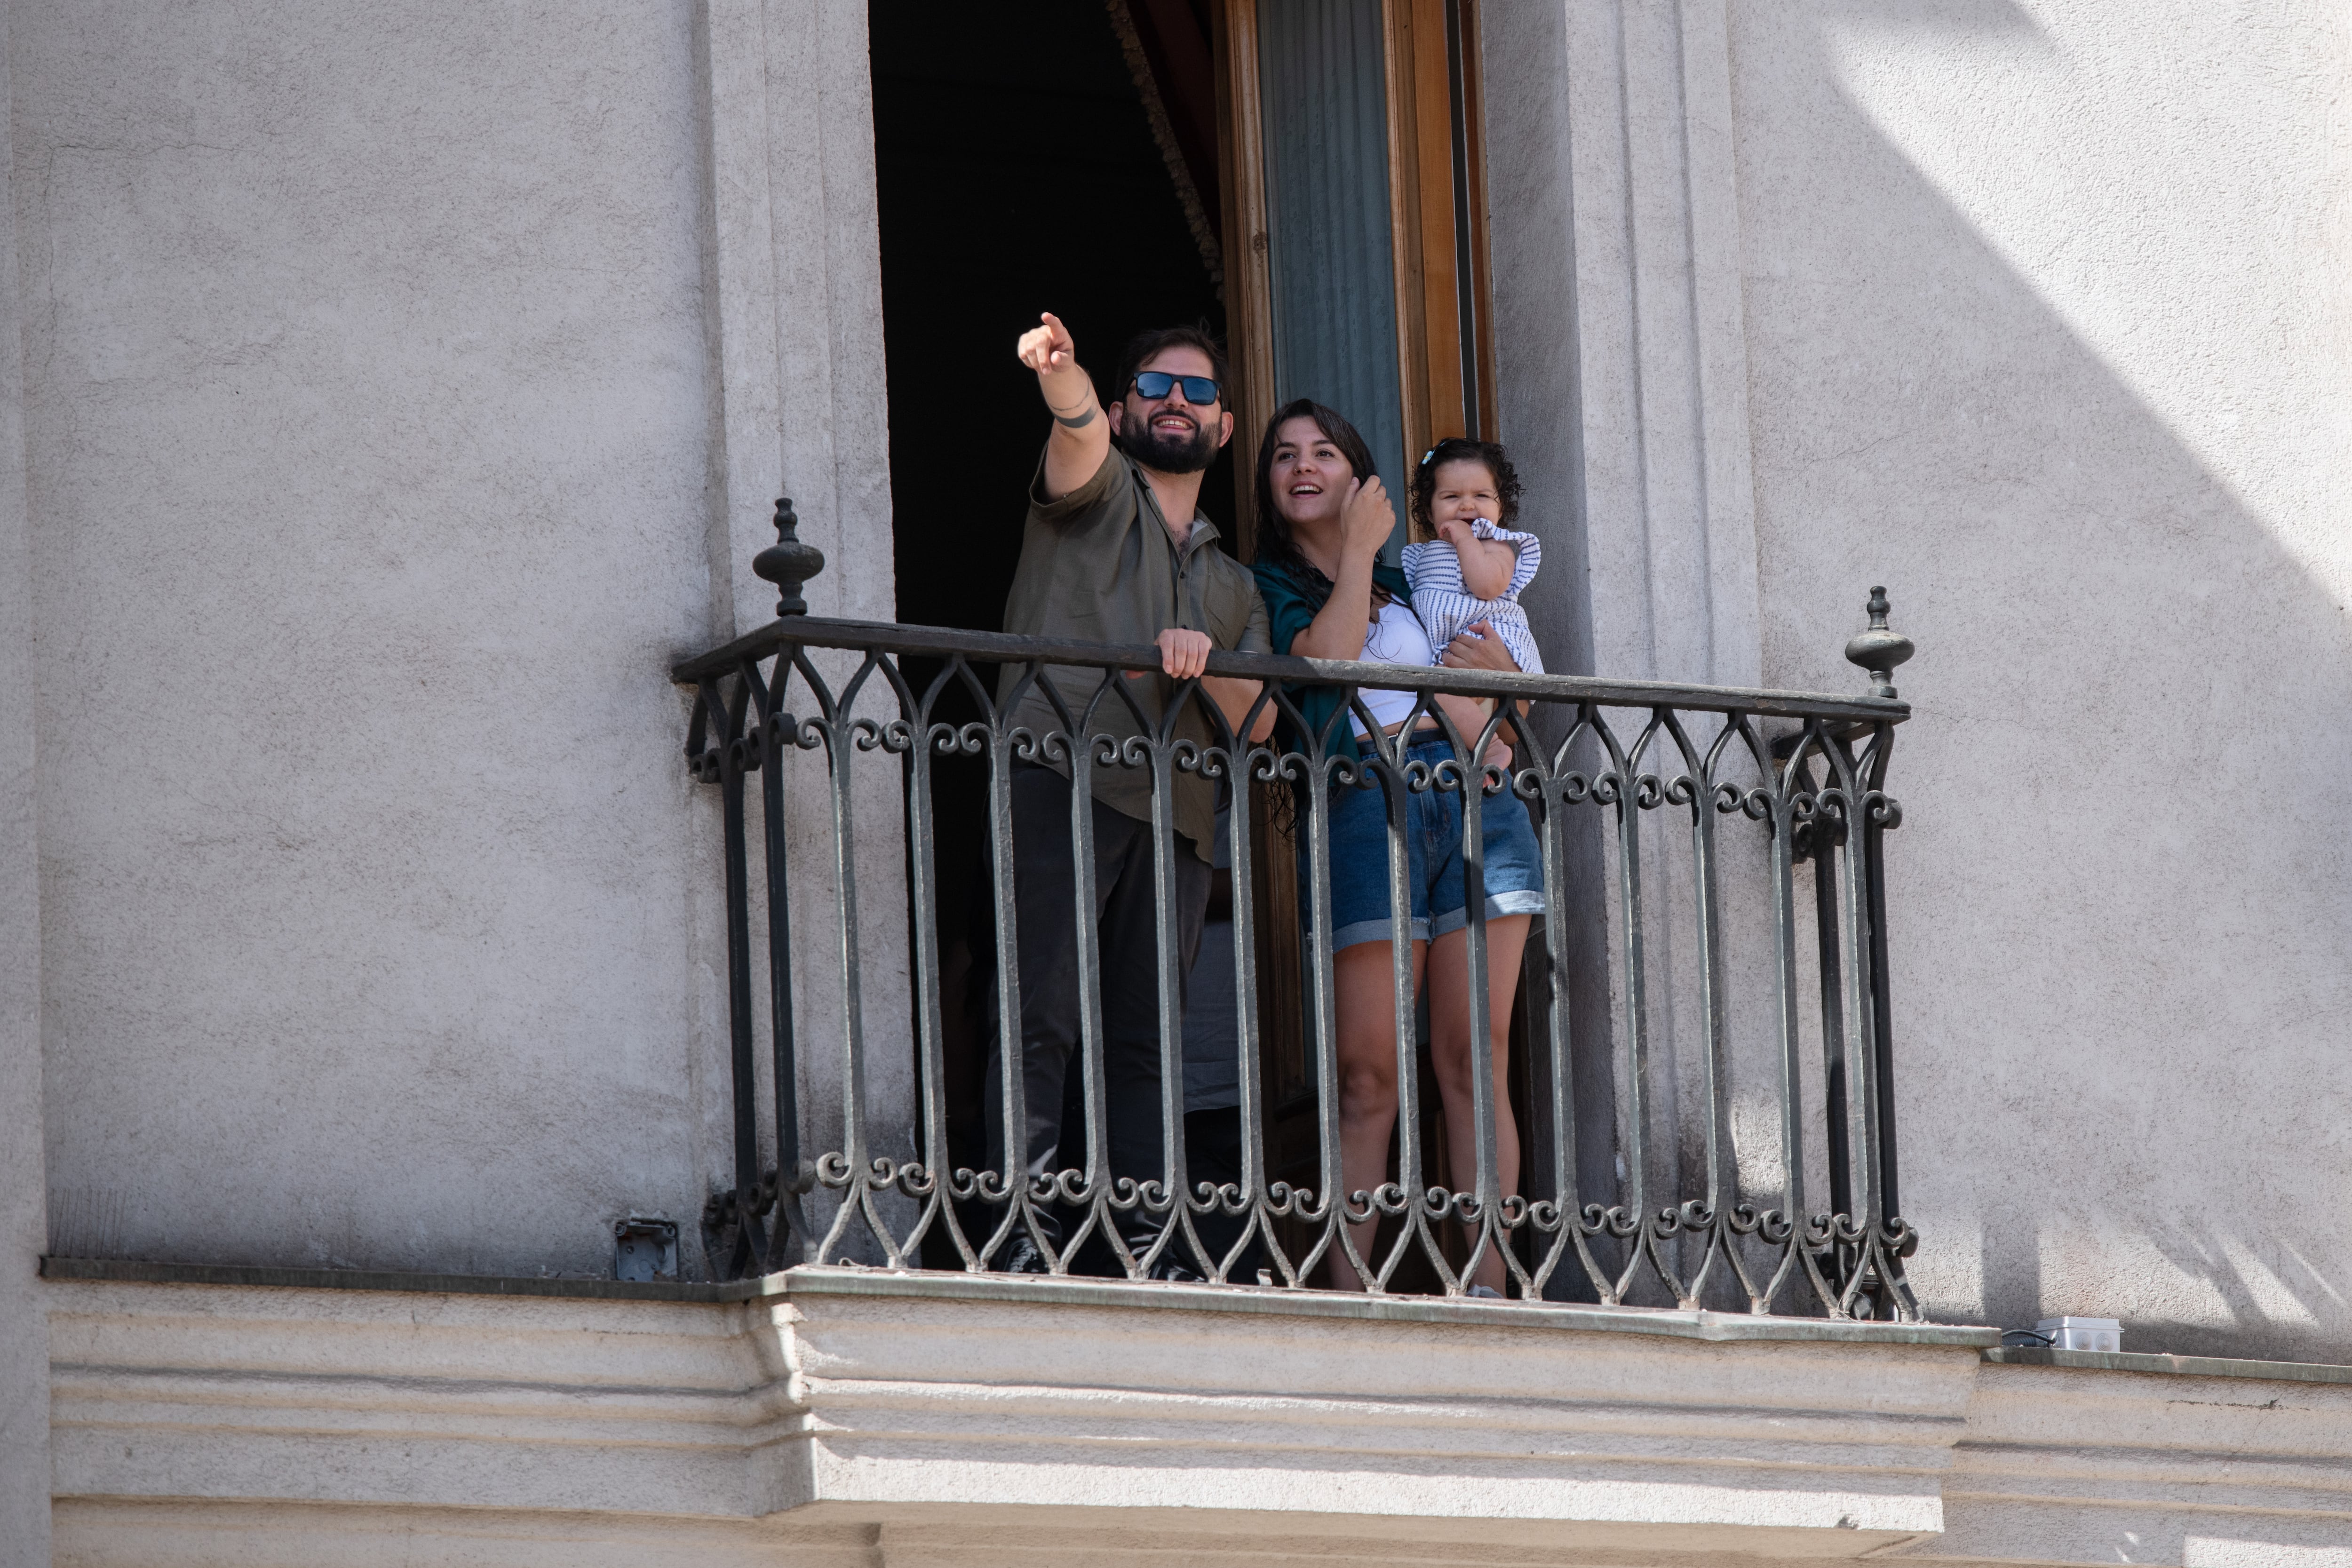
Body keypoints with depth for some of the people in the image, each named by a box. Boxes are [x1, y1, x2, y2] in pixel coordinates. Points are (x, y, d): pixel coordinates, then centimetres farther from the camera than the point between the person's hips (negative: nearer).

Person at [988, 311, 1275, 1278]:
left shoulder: (1234, 585, 30)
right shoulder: (1096, 490, 17)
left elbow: (1256, 726, 18)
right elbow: (1080, 434, -8)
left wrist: (1206, 661, -5)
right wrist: (1060, 372, -32)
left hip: (1176, 815, 5)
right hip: (1061, 785, -5)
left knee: (1144, 1036, -2)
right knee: (1042, 1016, -15)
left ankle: (1144, 1249, -6)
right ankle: (1025, 1235, -22)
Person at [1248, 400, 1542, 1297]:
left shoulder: (1410, 578, 24)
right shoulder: (1271, 587, 13)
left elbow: (1488, 721, 28)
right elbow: (1324, 659, -9)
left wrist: (1500, 676, 6)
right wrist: (1359, 550, 0)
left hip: (1474, 798, 4)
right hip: (1364, 809, -4)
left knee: (1476, 1061, -4)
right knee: (1369, 1076, -10)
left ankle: (1490, 1286, -7)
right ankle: (1350, 1297, -11)